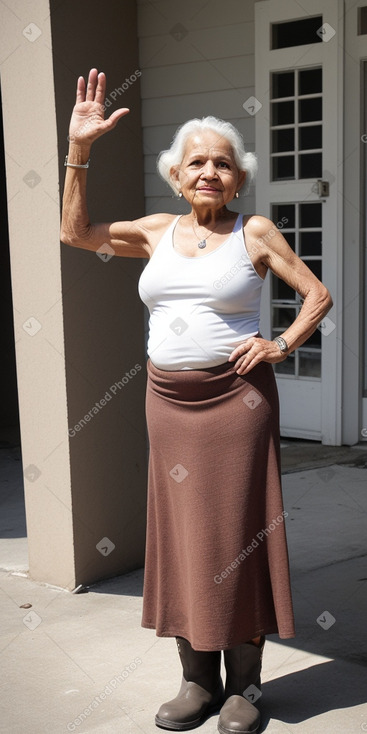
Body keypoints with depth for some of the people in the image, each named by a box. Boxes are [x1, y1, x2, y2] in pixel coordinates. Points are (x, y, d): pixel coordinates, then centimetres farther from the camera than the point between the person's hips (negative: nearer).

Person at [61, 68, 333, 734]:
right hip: (167, 401, 4)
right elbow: (75, 232, 7)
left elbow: (318, 295, 5)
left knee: (236, 534, 1)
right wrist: (79, 148, 2)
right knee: (181, 534, 7)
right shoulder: (157, 232, 10)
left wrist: (281, 346, -8)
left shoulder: (254, 232, 0)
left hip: (235, 398, -4)